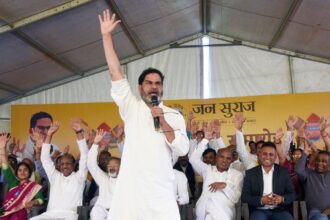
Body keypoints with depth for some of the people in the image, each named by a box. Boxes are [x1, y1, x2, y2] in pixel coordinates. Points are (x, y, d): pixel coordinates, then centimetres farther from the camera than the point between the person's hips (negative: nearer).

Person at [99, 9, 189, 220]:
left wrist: (163, 122, -10)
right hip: (129, 189, 0)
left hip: (161, 192, 0)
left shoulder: (174, 115, 8)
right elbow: (115, 72, 2)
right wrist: (107, 35, 0)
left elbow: (182, 150, -1)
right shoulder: (131, 107, 7)